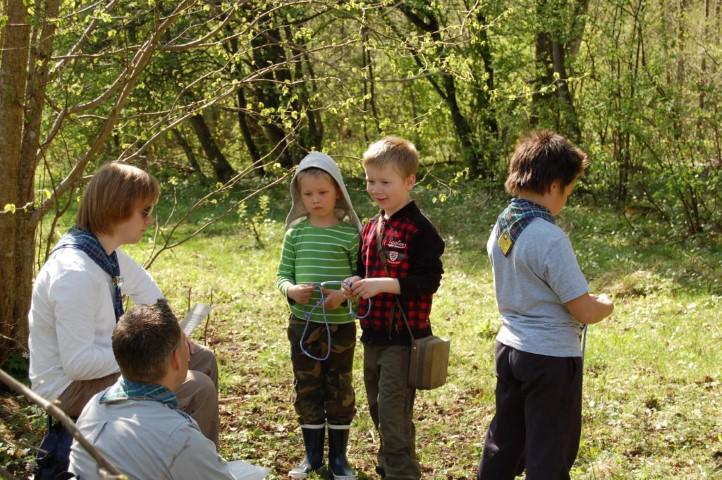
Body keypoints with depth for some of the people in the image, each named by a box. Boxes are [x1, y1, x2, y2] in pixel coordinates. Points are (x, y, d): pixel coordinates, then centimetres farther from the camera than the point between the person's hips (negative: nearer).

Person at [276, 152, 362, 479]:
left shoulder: (350, 233, -5)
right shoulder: (295, 232, 2)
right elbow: (282, 274, 5)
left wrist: (344, 293, -23)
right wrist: (291, 290, -16)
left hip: (341, 324, -2)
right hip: (303, 323, 2)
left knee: (339, 389, 8)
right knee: (307, 389, 11)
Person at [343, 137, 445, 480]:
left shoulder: (419, 230, -15)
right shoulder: (370, 228, 10)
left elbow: (429, 281, -19)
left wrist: (383, 284, -26)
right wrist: (356, 283, -2)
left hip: (404, 337, -8)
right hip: (374, 334, 8)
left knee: (394, 412, -6)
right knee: (378, 408, 18)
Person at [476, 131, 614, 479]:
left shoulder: (501, 227, 2)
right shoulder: (550, 238, -23)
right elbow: (585, 312, -20)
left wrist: (580, 298, 14)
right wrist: (605, 305, 2)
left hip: (510, 347, 8)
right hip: (552, 358, -8)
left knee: (503, 443, 18)